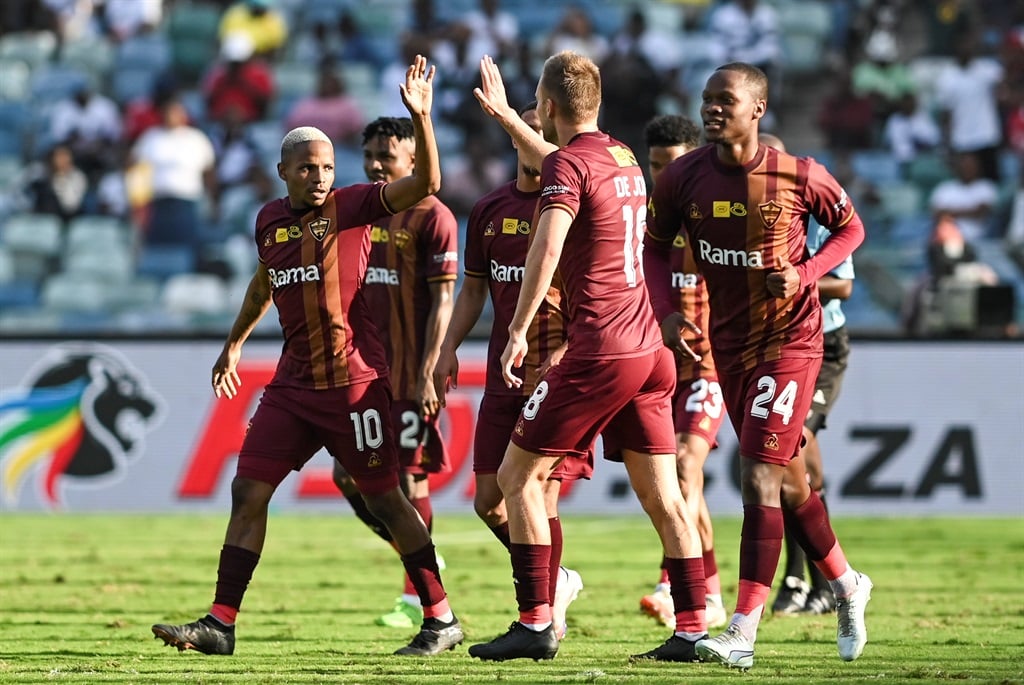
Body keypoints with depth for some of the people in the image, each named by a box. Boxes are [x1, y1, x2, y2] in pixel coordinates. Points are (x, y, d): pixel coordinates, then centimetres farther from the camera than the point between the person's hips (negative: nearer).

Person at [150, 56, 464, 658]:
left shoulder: (354, 207, -7)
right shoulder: (271, 220, 9)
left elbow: (426, 184, -19)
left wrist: (421, 115, -29)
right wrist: (235, 343, 34)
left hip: (355, 382, -5)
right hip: (294, 384, 5)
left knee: (385, 499, 0)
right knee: (248, 491, 0)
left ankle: (441, 620, 11)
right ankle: (220, 625, 3)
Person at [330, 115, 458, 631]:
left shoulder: (431, 217, -9)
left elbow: (442, 300, -12)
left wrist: (429, 373, -18)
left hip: (411, 373, -8)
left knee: (409, 478, -5)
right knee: (348, 476, 5)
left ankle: (416, 596, 5)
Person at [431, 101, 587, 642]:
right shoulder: (489, 210, 12)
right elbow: (474, 288, 22)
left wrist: (568, 350, -20)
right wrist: (448, 348, 11)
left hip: (559, 373, -6)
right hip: (504, 375, 6)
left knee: (538, 492, -11)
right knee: (489, 499, 5)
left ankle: (546, 614, 1)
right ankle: (558, 581, 27)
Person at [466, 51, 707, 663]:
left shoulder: (569, 165, -9)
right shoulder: (623, 158, 16)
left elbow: (548, 248, -25)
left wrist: (519, 331, -21)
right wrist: (503, 115, 50)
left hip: (599, 351, -8)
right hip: (650, 348, 8)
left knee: (517, 474, 1)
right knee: (662, 495, 7)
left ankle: (536, 624, -2)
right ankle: (692, 630, 3)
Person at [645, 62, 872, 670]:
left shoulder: (799, 176, -14)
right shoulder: (683, 178, -6)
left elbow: (850, 228, 3)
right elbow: (654, 247, 9)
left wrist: (804, 274, -14)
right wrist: (668, 315, -6)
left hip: (790, 340, -5)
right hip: (727, 344, 5)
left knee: (760, 477, -14)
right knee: (786, 482, 15)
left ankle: (744, 633, -16)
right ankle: (846, 586, 39)